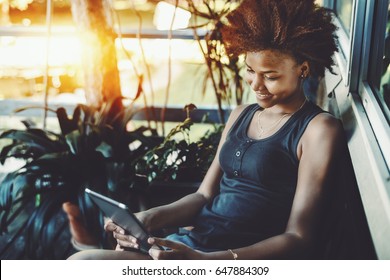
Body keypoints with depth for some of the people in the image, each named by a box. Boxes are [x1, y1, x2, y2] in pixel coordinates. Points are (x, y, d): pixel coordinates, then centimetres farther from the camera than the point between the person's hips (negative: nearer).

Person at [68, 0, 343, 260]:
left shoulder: (318, 129, -5)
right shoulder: (241, 115, 16)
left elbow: (298, 238, -10)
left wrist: (204, 260, -23)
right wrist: (150, 218, -6)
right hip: (191, 241, 7)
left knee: (82, 263, -23)